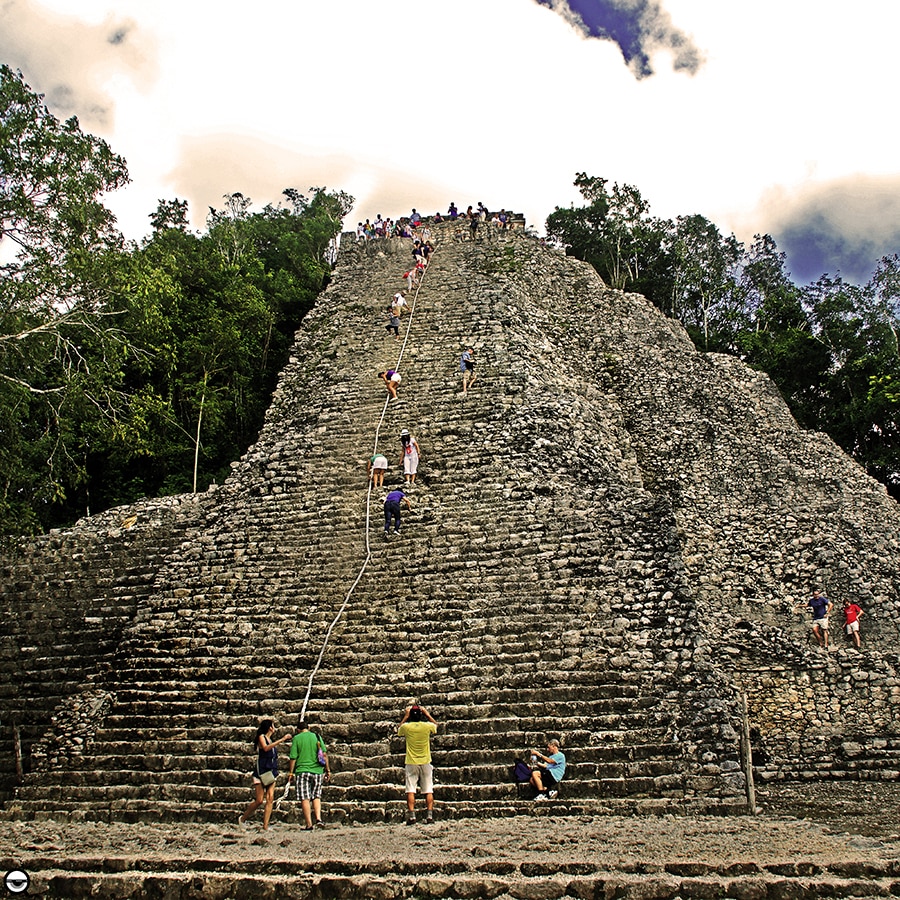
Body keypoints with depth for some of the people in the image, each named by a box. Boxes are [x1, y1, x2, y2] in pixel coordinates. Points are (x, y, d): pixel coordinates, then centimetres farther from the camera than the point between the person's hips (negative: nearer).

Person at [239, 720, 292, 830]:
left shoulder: (271, 740, 18)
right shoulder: (261, 737, -2)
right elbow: (265, 748, -23)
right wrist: (281, 740, -25)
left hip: (271, 773, 7)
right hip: (261, 772, -7)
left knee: (270, 799, -6)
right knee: (260, 800, -8)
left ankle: (265, 826, -6)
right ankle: (242, 818, 13)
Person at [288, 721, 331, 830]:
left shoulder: (296, 738, 2)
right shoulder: (317, 737, 9)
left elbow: (293, 757, -2)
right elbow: (324, 754, 6)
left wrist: (291, 772, 6)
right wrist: (328, 770, 11)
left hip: (302, 771, -3)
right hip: (317, 771, 3)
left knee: (305, 798, 1)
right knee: (316, 797, 14)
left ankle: (309, 824, -2)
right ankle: (318, 819, -4)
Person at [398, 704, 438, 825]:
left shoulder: (406, 727, -7)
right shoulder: (427, 726, -6)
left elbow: (399, 730, 19)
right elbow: (436, 725, 19)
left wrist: (405, 716, 20)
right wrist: (427, 714, 25)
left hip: (411, 763, -1)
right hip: (425, 762, 1)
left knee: (410, 790, 1)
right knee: (428, 790, 5)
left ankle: (411, 816, -5)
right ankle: (429, 816, 0)